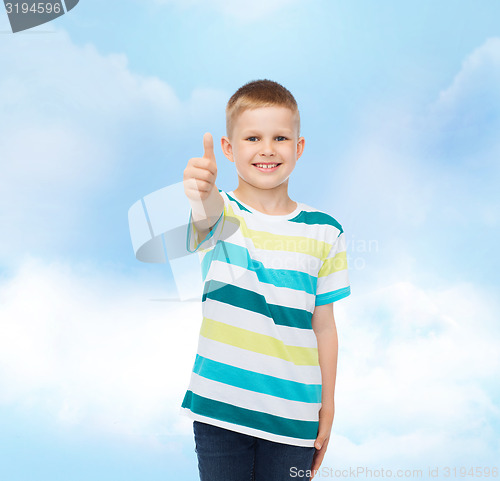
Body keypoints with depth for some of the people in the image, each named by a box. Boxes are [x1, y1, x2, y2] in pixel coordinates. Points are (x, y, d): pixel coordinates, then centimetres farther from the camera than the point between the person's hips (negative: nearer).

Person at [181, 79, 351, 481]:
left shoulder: (324, 233, -1)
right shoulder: (221, 214, -5)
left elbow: (323, 326, 3)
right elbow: (207, 214, -31)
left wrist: (327, 407, 6)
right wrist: (202, 194, -54)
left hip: (293, 416, 1)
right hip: (220, 408, -1)